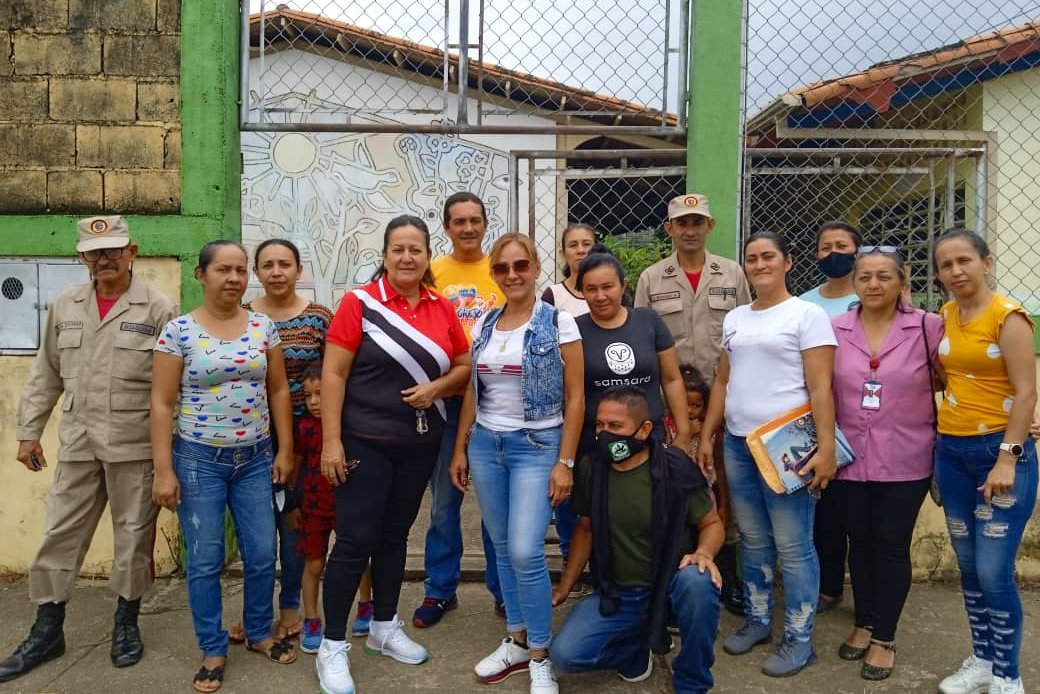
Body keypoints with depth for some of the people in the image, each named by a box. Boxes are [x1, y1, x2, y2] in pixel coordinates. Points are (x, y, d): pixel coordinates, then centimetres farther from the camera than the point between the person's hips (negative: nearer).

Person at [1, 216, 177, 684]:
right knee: (60, 535, 10)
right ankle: (47, 631, 26)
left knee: (134, 535, 8)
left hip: (136, 446, -4)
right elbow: (45, 376, 14)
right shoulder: (64, 307, 9)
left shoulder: (158, 309, -6)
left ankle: (126, 624, 26)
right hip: (78, 444, 4)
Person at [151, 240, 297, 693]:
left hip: (256, 458, 3)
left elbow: (279, 391, 7)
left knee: (262, 554, 8)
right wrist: (164, 470, -10)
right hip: (199, 460, -3)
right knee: (205, 560, 6)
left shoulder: (263, 326, 2)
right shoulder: (179, 331, -7)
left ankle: (259, 633, 31)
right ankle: (213, 650, 23)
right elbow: (162, 404, -6)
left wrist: (285, 449, 3)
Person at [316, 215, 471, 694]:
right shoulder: (359, 303, -10)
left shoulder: (442, 308, 4)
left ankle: (384, 629, 33)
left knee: (395, 535, 16)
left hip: (419, 444, 5)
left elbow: (464, 367, 11)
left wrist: (436, 387, -10)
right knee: (355, 540, -2)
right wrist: (331, 440, -16)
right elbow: (333, 374, -11)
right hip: (364, 442, -5)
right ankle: (332, 646, 13)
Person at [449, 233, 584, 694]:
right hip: (485, 445, 5)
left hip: (537, 446, -5)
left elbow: (575, 398, -8)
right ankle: (516, 641, 29)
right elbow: (472, 393, 13)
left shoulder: (558, 322, -7)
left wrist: (565, 462, -12)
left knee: (525, 552, -10)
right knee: (502, 549, 12)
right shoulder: (484, 325, 8)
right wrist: (460, 449, 11)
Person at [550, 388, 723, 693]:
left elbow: (712, 523, -5)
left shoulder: (675, 468, -17)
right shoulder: (590, 469, -5)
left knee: (698, 582, -38)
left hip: (672, 581, -3)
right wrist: (565, 585, 9)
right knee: (564, 655, -16)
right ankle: (638, 645, 15)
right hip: (617, 592, 3)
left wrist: (704, 553, -27)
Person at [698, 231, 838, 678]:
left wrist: (826, 446, -17)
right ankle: (757, 620, 28)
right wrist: (705, 437, 12)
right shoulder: (735, 319, 14)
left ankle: (799, 640, 12)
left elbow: (820, 388, -10)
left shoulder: (807, 314, -3)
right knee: (752, 541, 14)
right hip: (738, 444, 6)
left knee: (792, 546, 0)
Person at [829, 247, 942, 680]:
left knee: (892, 546, 8)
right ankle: (864, 624, 34)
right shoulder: (834, 330, 0)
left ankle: (884, 638, 24)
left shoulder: (929, 327, -7)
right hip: (850, 458, 2)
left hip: (905, 461, -2)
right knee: (860, 542, 15)